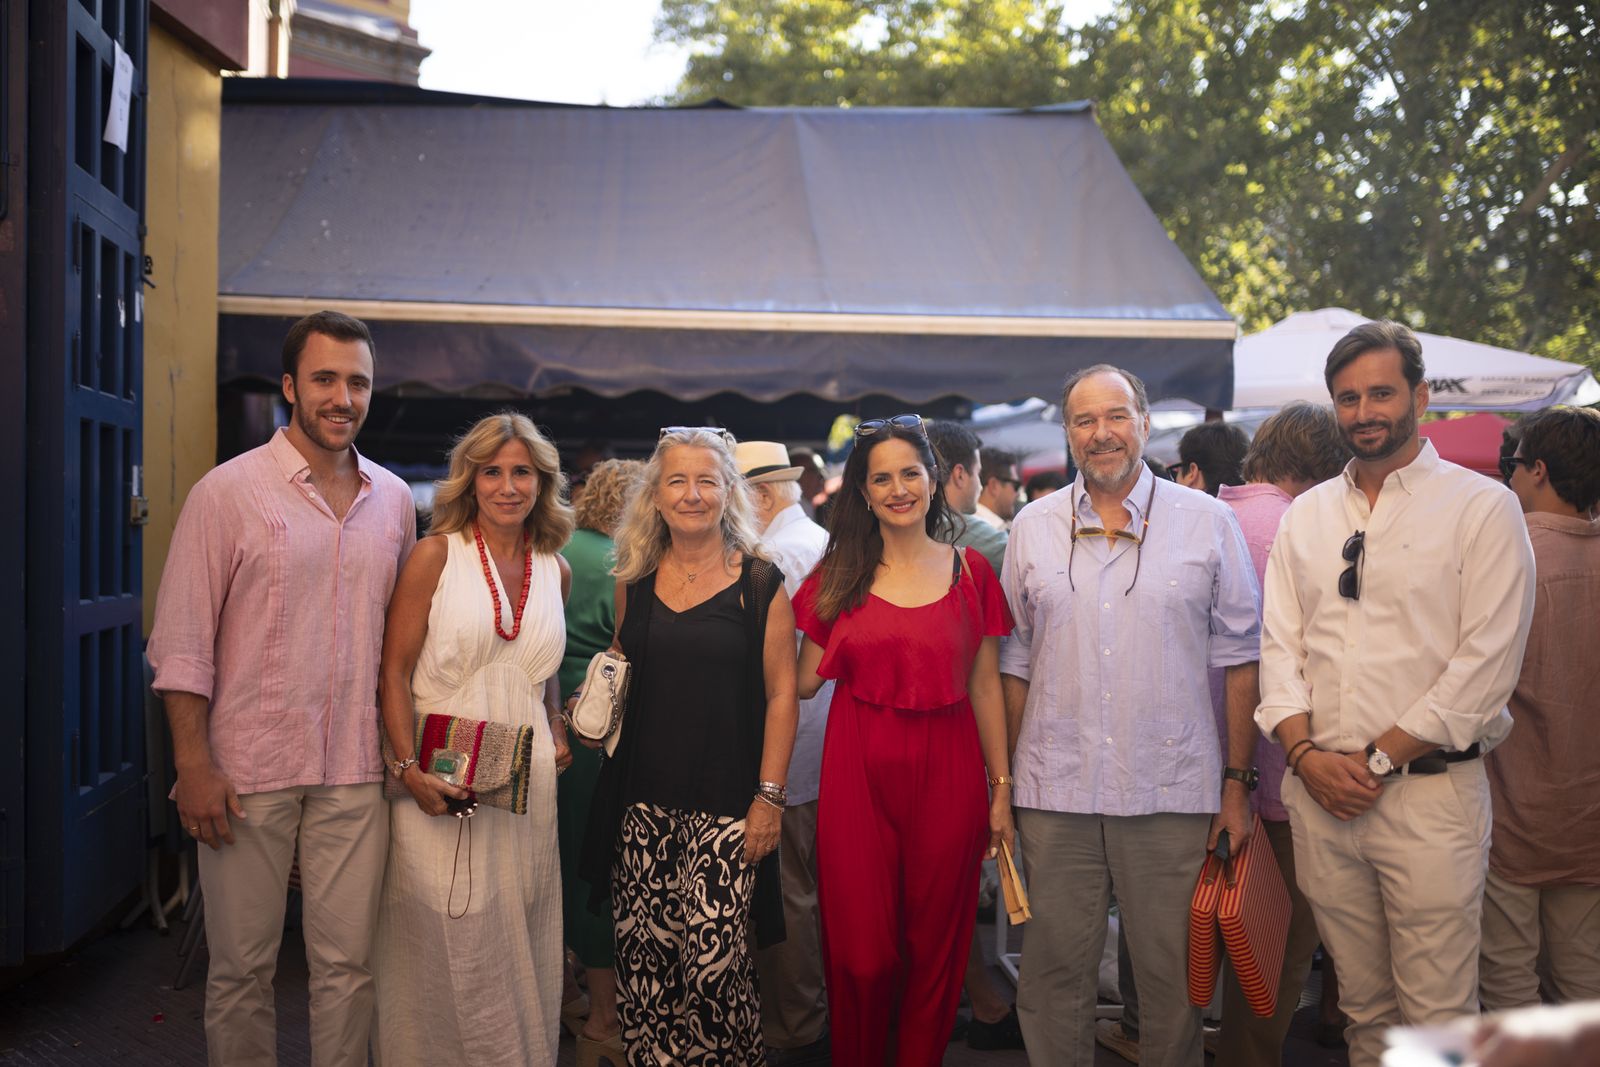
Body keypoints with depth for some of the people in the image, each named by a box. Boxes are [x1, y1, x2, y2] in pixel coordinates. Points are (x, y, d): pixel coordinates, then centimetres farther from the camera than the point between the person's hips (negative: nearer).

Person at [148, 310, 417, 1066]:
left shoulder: (393, 498, 8)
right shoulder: (229, 491, -5)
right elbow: (181, 643, -6)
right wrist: (194, 764, -11)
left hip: (354, 774, 3)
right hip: (247, 771, -3)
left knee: (348, 964, 8)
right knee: (241, 966, 8)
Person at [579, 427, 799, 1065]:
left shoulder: (759, 583, -2)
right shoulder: (636, 581, 9)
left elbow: (780, 694, -3)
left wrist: (770, 797, -8)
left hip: (726, 803, -4)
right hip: (644, 799, 4)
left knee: (713, 962, -7)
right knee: (642, 956, 5)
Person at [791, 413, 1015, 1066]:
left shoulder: (970, 571, 5)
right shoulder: (838, 575, 5)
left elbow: (985, 685, 6)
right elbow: (804, 681, 6)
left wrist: (1002, 788, 5)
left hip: (946, 775, 0)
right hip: (859, 774, 0)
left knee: (935, 949, 9)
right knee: (860, 952, 3)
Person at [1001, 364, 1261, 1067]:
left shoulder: (1208, 522, 1)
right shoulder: (1031, 529, 6)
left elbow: (1240, 657, 3)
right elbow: (1016, 662, 10)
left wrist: (1237, 782, -1)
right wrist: (1003, 781, 6)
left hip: (1174, 795, -1)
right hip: (1055, 795, 2)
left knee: (1173, 977, 9)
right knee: (1053, 971, 9)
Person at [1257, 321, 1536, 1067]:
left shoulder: (1482, 508, -2)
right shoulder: (1307, 515, 12)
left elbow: (1486, 662, -9)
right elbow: (1280, 644, 9)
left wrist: (1379, 759, -12)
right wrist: (1305, 753, -6)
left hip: (1429, 790, -4)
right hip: (1318, 791, 4)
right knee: (1363, 1004, 14)